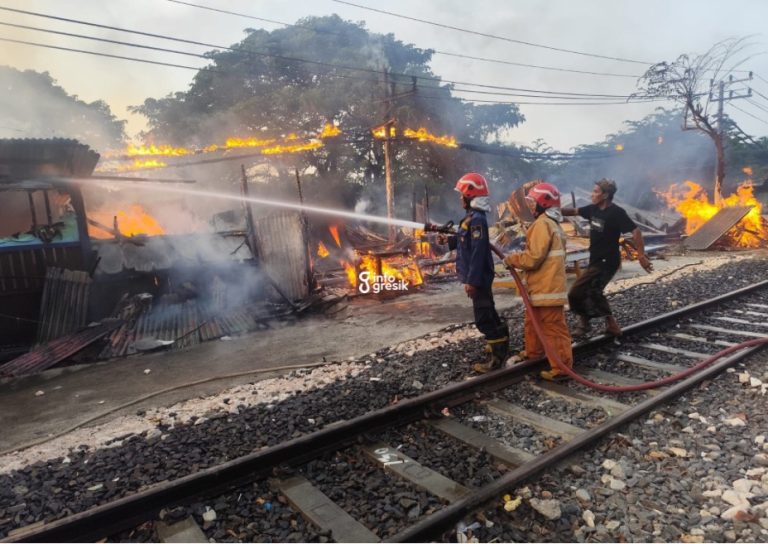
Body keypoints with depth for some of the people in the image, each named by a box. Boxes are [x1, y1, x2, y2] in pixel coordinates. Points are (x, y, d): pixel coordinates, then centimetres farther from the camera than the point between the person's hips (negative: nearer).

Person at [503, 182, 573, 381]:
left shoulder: (542, 224, -18)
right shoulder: (551, 223, 16)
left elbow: (533, 258, -22)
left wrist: (512, 259, -7)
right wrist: (519, 256, 12)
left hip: (547, 288, -11)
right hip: (543, 285, 11)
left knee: (554, 328, -4)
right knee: (533, 322, 24)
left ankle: (562, 368, 3)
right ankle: (533, 352, 41)